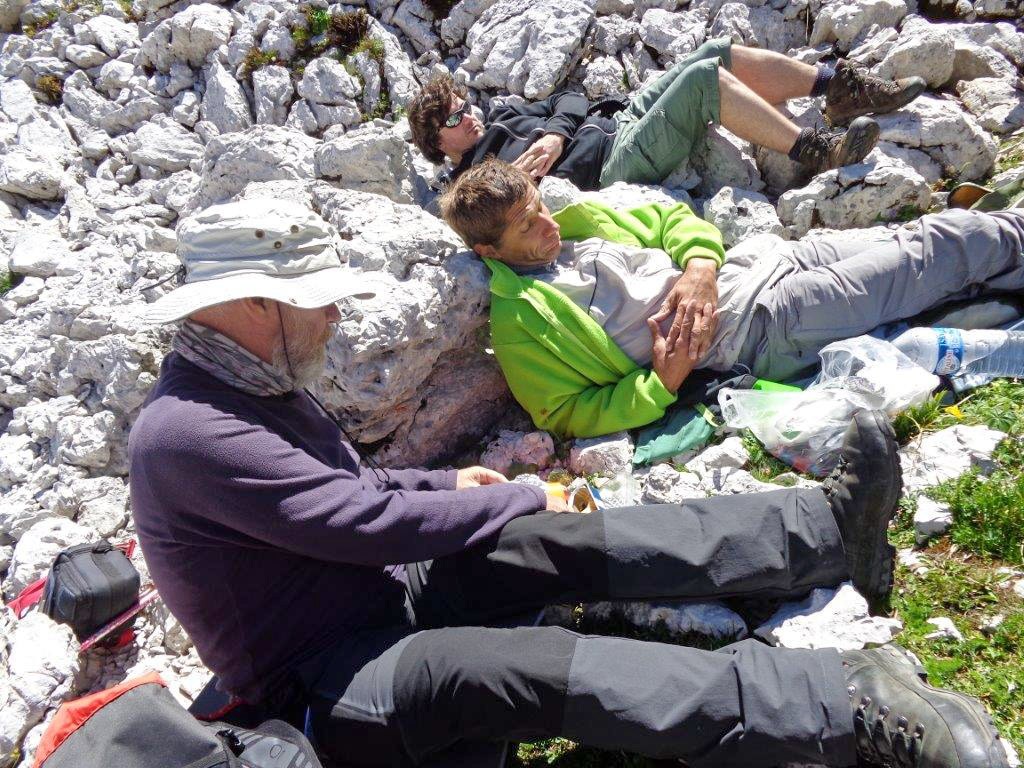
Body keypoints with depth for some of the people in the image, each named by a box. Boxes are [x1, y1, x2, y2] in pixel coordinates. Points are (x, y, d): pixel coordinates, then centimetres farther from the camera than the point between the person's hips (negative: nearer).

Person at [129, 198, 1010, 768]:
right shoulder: (186, 435, -24)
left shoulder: (260, 386, 7)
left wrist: (444, 483, 11)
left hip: (388, 593, 9)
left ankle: (828, 529, -8)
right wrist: (520, 501, -15)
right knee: (533, 668, -34)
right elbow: (366, 523, -26)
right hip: (333, 682, -8)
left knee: (567, 545, -8)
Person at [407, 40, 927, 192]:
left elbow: (569, 101, 10)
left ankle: (840, 88, -5)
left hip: (620, 119, 9)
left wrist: (554, 134, -8)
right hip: (617, 164, -9)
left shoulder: (502, 115, 25)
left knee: (720, 53, -8)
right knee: (705, 77, -25)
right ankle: (815, 152, -22)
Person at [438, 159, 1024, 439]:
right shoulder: (518, 320, -12)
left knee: (905, 243, 8)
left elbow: (671, 217, 13)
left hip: (748, 262, 7)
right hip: (757, 330, -6)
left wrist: (700, 266, -8)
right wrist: (662, 383, -23)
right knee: (932, 253, 1)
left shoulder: (579, 220, 8)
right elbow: (570, 414, -12)